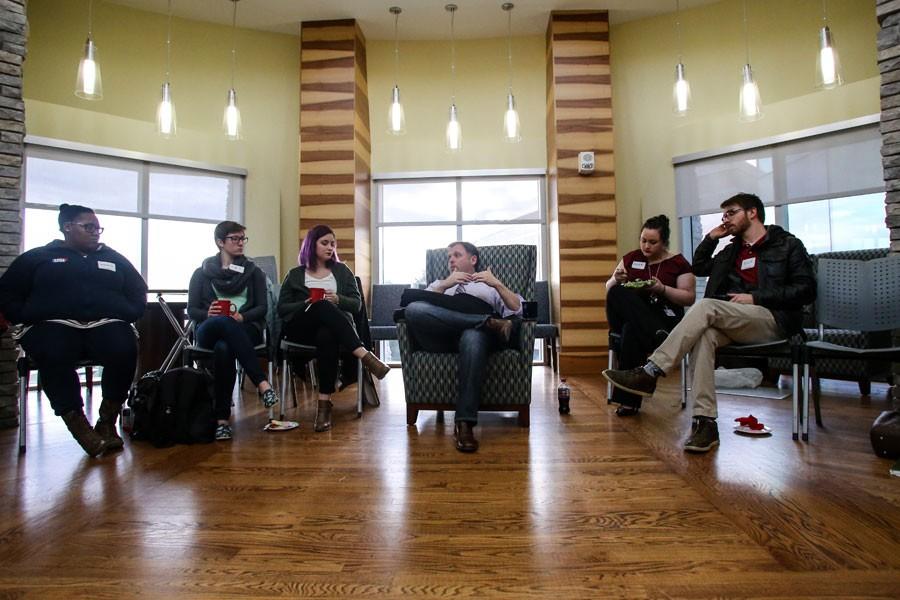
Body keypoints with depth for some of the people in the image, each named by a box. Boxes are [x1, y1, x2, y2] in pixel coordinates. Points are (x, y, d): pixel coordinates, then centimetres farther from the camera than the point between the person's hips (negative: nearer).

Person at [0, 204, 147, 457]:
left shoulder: (113, 258, 25)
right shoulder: (38, 257, 19)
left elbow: (138, 291, 25)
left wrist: (130, 314, 6)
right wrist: (26, 317, -1)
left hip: (107, 325, 1)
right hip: (54, 326, -1)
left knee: (124, 351, -34)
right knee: (54, 356, -37)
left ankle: (107, 422, -21)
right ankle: (78, 425, -29)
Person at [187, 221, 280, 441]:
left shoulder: (253, 272, 18)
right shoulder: (202, 272, 17)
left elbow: (262, 307, 7)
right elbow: (191, 310, 10)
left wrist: (242, 316, -14)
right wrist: (208, 313, -13)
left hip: (246, 329, 0)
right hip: (209, 330, 0)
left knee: (223, 348, -38)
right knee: (224, 322, -40)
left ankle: (222, 419, -37)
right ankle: (262, 383, -44)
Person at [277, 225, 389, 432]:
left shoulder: (342, 271, 21)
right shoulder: (295, 275, 19)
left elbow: (357, 304, 13)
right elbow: (282, 308, 10)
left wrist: (338, 300, -8)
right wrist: (307, 304, -8)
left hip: (333, 326, 1)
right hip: (300, 329, -1)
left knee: (327, 336, -39)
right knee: (323, 308, -37)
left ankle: (324, 404, -43)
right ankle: (365, 356, -49)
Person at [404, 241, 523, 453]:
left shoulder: (490, 286, 33)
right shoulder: (438, 284, 37)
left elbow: (517, 311, 14)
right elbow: (420, 306, 14)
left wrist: (497, 284, 0)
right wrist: (445, 284, 2)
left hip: (476, 334, -2)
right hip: (440, 338, 2)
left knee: (473, 337, -41)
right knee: (413, 308, -31)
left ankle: (464, 424, -42)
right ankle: (488, 322, -27)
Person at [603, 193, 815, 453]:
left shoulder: (787, 244, 8)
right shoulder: (732, 250, 25)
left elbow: (806, 289, -2)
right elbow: (699, 268, 34)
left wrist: (756, 297, -12)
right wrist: (710, 238, 21)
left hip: (773, 320, -5)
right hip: (733, 322, 5)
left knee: (706, 306, -31)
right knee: (704, 335, -32)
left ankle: (649, 373, -37)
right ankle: (705, 422, -38)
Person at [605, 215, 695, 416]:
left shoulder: (678, 263, 4)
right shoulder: (631, 258, 12)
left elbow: (689, 298, 1)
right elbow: (609, 290, 13)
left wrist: (662, 289, -15)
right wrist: (616, 280, -11)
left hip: (664, 319, -3)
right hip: (629, 318, 3)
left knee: (632, 330, -37)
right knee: (618, 292, -29)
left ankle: (628, 400, -30)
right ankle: (658, 338, -38)